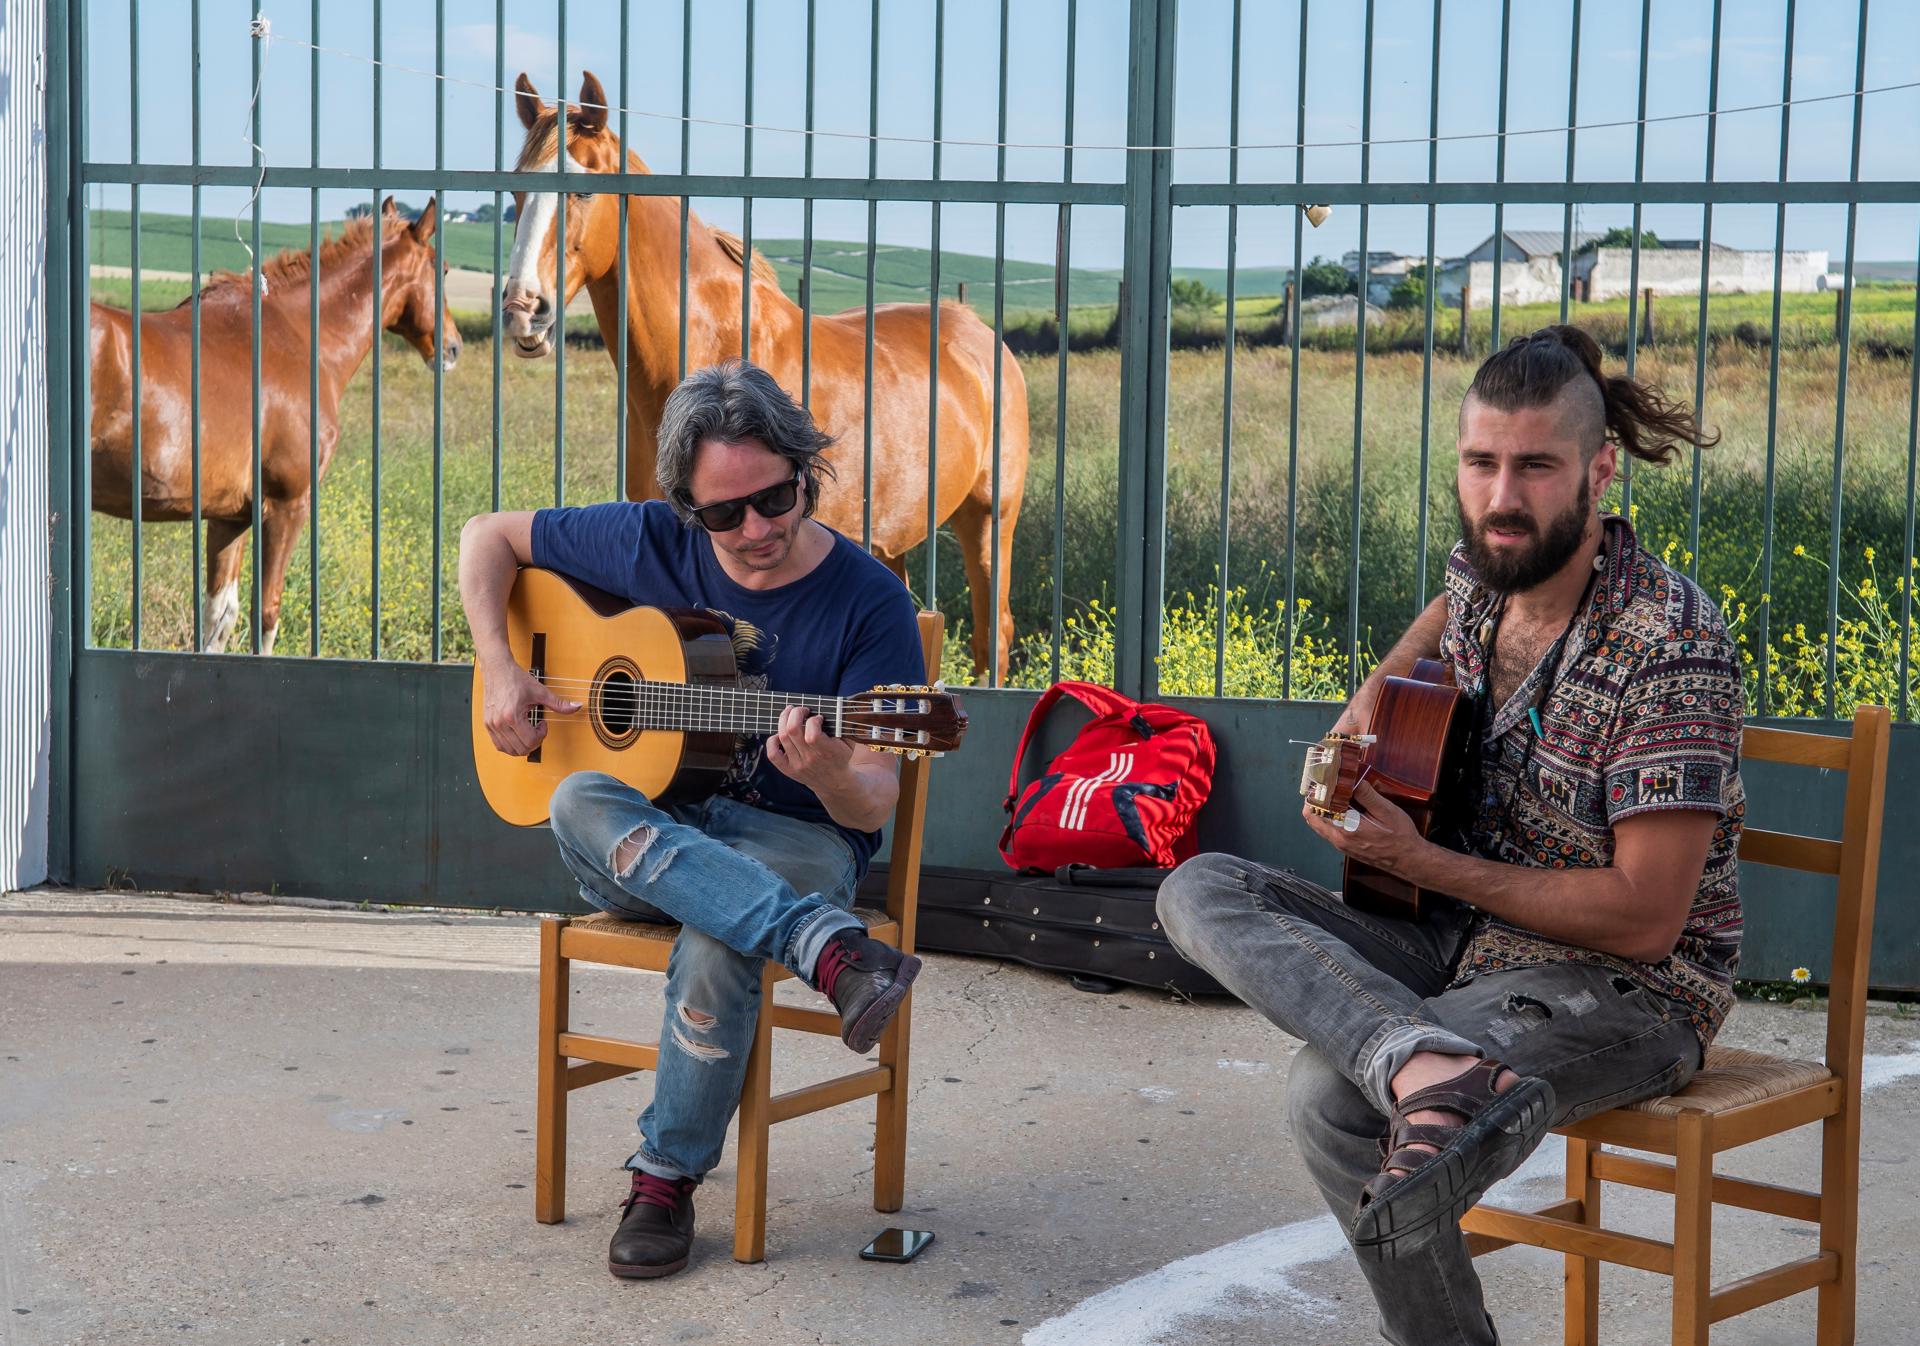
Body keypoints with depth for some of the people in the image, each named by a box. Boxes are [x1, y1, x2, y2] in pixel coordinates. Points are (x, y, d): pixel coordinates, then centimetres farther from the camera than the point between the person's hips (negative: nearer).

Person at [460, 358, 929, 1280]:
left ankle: (667, 1180, -17)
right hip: (641, 840, 3)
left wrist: (831, 774, -38)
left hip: (793, 839, -3)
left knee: (718, 937, -38)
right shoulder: (649, 544, -1)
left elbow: (873, 806, -12)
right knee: (580, 803, -34)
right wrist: (497, 670, -2)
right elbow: (490, 534, 13)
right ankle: (830, 951, -45)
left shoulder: (866, 602, -10)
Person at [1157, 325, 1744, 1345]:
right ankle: (1430, 1066, -32)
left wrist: (1419, 860, -18)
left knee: (1332, 1097, -30)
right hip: (1464, 943, 8)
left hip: (1627, 990, -8)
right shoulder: (1481, 577, 1)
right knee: (1199, 892, -12)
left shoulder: (1670, 646, -20)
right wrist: (1377, 691, 9)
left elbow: (1645, 917, -21)